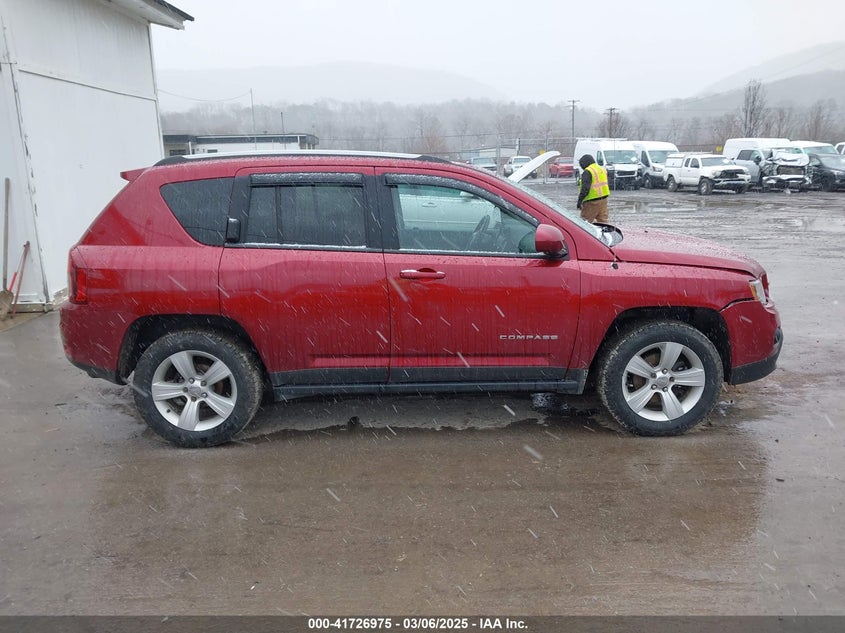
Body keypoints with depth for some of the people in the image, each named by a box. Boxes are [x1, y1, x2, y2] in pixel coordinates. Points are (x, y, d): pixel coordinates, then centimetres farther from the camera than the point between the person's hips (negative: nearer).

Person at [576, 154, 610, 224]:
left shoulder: (587, 172, -13)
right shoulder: (602, 169, 17)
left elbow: (585, 188, -21)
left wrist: (579, 201, -17)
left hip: (592, 201, -9)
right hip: (603, 199, 9)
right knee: (603, 221, 10)